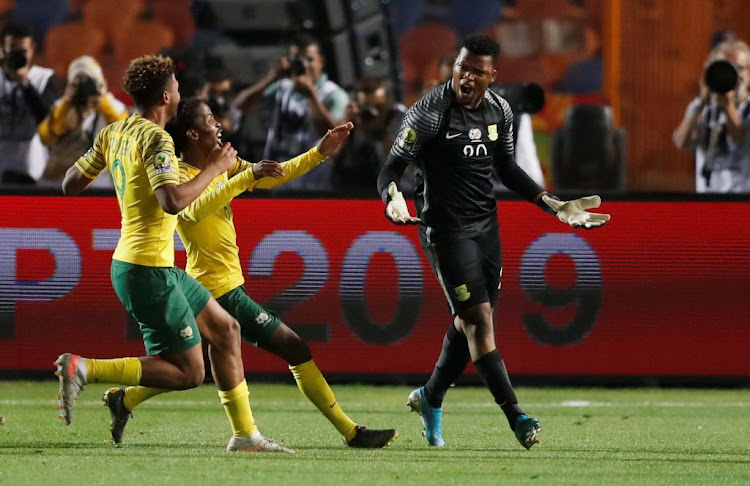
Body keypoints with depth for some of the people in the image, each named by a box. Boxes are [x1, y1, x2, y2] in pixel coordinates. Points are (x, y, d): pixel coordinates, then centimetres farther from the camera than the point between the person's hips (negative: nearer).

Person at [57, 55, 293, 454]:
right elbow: (173, 201, -31)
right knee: (187, 372, -7)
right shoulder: (155, 139, -18)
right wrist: (214, 169, -18)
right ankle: (82, 369, -14)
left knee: (224, 329, 17)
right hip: (149, 271, -10)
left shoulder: (114, 134, 7)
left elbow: (70, 184, 12)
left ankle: (245, 433, 21)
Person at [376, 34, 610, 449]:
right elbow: (393, 166, -16)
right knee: (479, 318, -14)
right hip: (446, 230, -7)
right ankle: (516, 418, -16)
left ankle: (430, 399, 31)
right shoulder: (430, 111, -15)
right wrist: (393, 198, -37)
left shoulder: (499, 111, 4)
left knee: (469, 323, 10)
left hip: (486, 226, 7)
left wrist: (555, 207, 13)